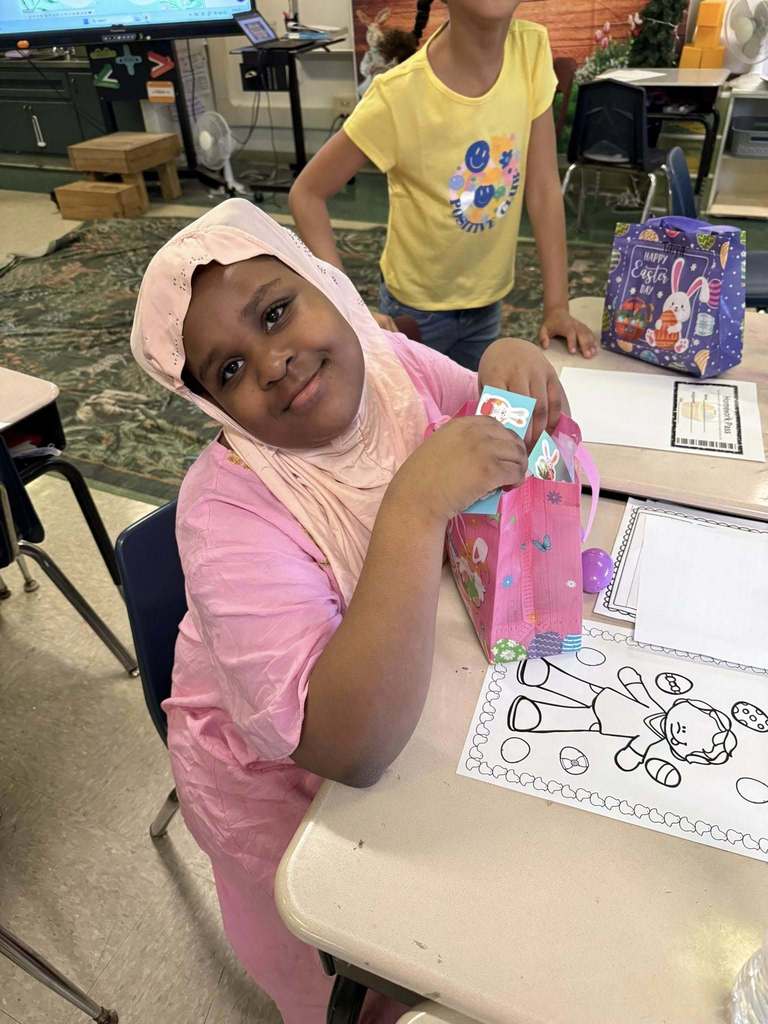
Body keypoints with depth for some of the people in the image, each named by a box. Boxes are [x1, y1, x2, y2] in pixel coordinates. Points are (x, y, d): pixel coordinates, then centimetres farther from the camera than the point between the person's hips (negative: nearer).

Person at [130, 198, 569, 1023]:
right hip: (286, 782, -4)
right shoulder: (229, 509, -31)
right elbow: (354, 751, -37)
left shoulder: (389, 362, -13)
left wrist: (510, 362, -22)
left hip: (412, 693, 5)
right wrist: (414, 510, -44)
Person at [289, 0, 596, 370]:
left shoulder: (533, 49, -13)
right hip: (417, 305, -4)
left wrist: (556, 306, -11)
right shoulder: (399, 94, -26)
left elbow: (543, 186, -9)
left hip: (489, 299, 4)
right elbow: (306, 194, -19)